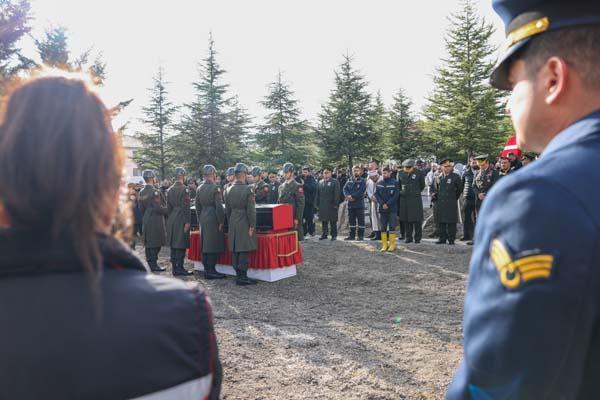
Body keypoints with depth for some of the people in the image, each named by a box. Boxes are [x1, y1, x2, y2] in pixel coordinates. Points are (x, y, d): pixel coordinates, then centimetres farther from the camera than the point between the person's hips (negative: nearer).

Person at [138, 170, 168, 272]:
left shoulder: (141, 192, 9)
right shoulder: (155, 192, -17)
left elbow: (141, 208, 14)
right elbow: (158, 208, -20)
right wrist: (168, 211, -4)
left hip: (146, 221, 8)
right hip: (156, 221, -8)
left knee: (148, 244, 13)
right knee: (155, 244, -2)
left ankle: (150, 263, 21)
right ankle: (154, 265, 1)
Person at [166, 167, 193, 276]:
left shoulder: (169, 190, 10)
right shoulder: (184, 189, -13)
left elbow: (169, 207, 14)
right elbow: (186, 207, -17)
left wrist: (171, 218, 20)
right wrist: (187, 222, -15)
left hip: (171, 220, 8)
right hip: (181, 220, -8)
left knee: (173, 245, 12)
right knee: (181, 246, -3)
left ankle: (175, 267, 18)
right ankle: (179, 268, 0)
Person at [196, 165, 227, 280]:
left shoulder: (199, 188, 9)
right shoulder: (215, 188, -13)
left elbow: (197, 206, 13)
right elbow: (219, 207, -15)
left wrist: (200, 220, 20)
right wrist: (221, 221, -7)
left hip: (203, 219, 7)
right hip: (213, 219, -7)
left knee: (205, 246, 11)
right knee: (213, 245, -3)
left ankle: (206, 270, 18)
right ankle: (211, 271, -1)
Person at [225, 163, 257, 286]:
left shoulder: (229, 190, 7)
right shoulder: (248, 189, -12)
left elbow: (227, 209, 12)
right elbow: (251, 210, -15)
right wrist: (252, 226, -10)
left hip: (233, 225, 6)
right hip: (244, 225, -6)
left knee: (235, 251, 9)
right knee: (244, 251, -3)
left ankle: (238, 275, 18)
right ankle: (243, 278, 0)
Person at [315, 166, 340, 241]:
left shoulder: (335, 182, 1)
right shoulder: (320, 182, 14)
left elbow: (337, 194, -5)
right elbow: (318, 194, 14)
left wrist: (336, 204, -12)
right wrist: (318, 204, 8)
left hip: (331, 205, -4)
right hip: (322, 206, 4)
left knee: (333, 221, 1)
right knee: (324, 220, 8)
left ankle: (334, 235, 8)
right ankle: (324, 234, 16)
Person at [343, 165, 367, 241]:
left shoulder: (362, 181, -2)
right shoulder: (349, 181, 12)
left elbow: (361, 191, -13)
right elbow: (345, 189, 4)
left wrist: (352, 196, -16)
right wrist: (348, 196, -15)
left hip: (359, 204, -5)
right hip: (350, 204, 5)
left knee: (360, 220, 0)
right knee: (351, 220, 10)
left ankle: (361, 235, 6)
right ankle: (352, 235, 18)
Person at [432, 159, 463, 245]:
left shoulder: (455, 177, 0)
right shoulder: (439, 178, 12)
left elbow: (460, 189, 7)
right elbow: (435, 189, 24)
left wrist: (455, 197, 8)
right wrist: (436, 196, 12)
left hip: (451, 203, -4)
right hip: (441, 203, 4)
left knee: (451, 222, -3)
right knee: (441, 222, 6)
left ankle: (451, 239, 4)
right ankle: (442, 238, 14)